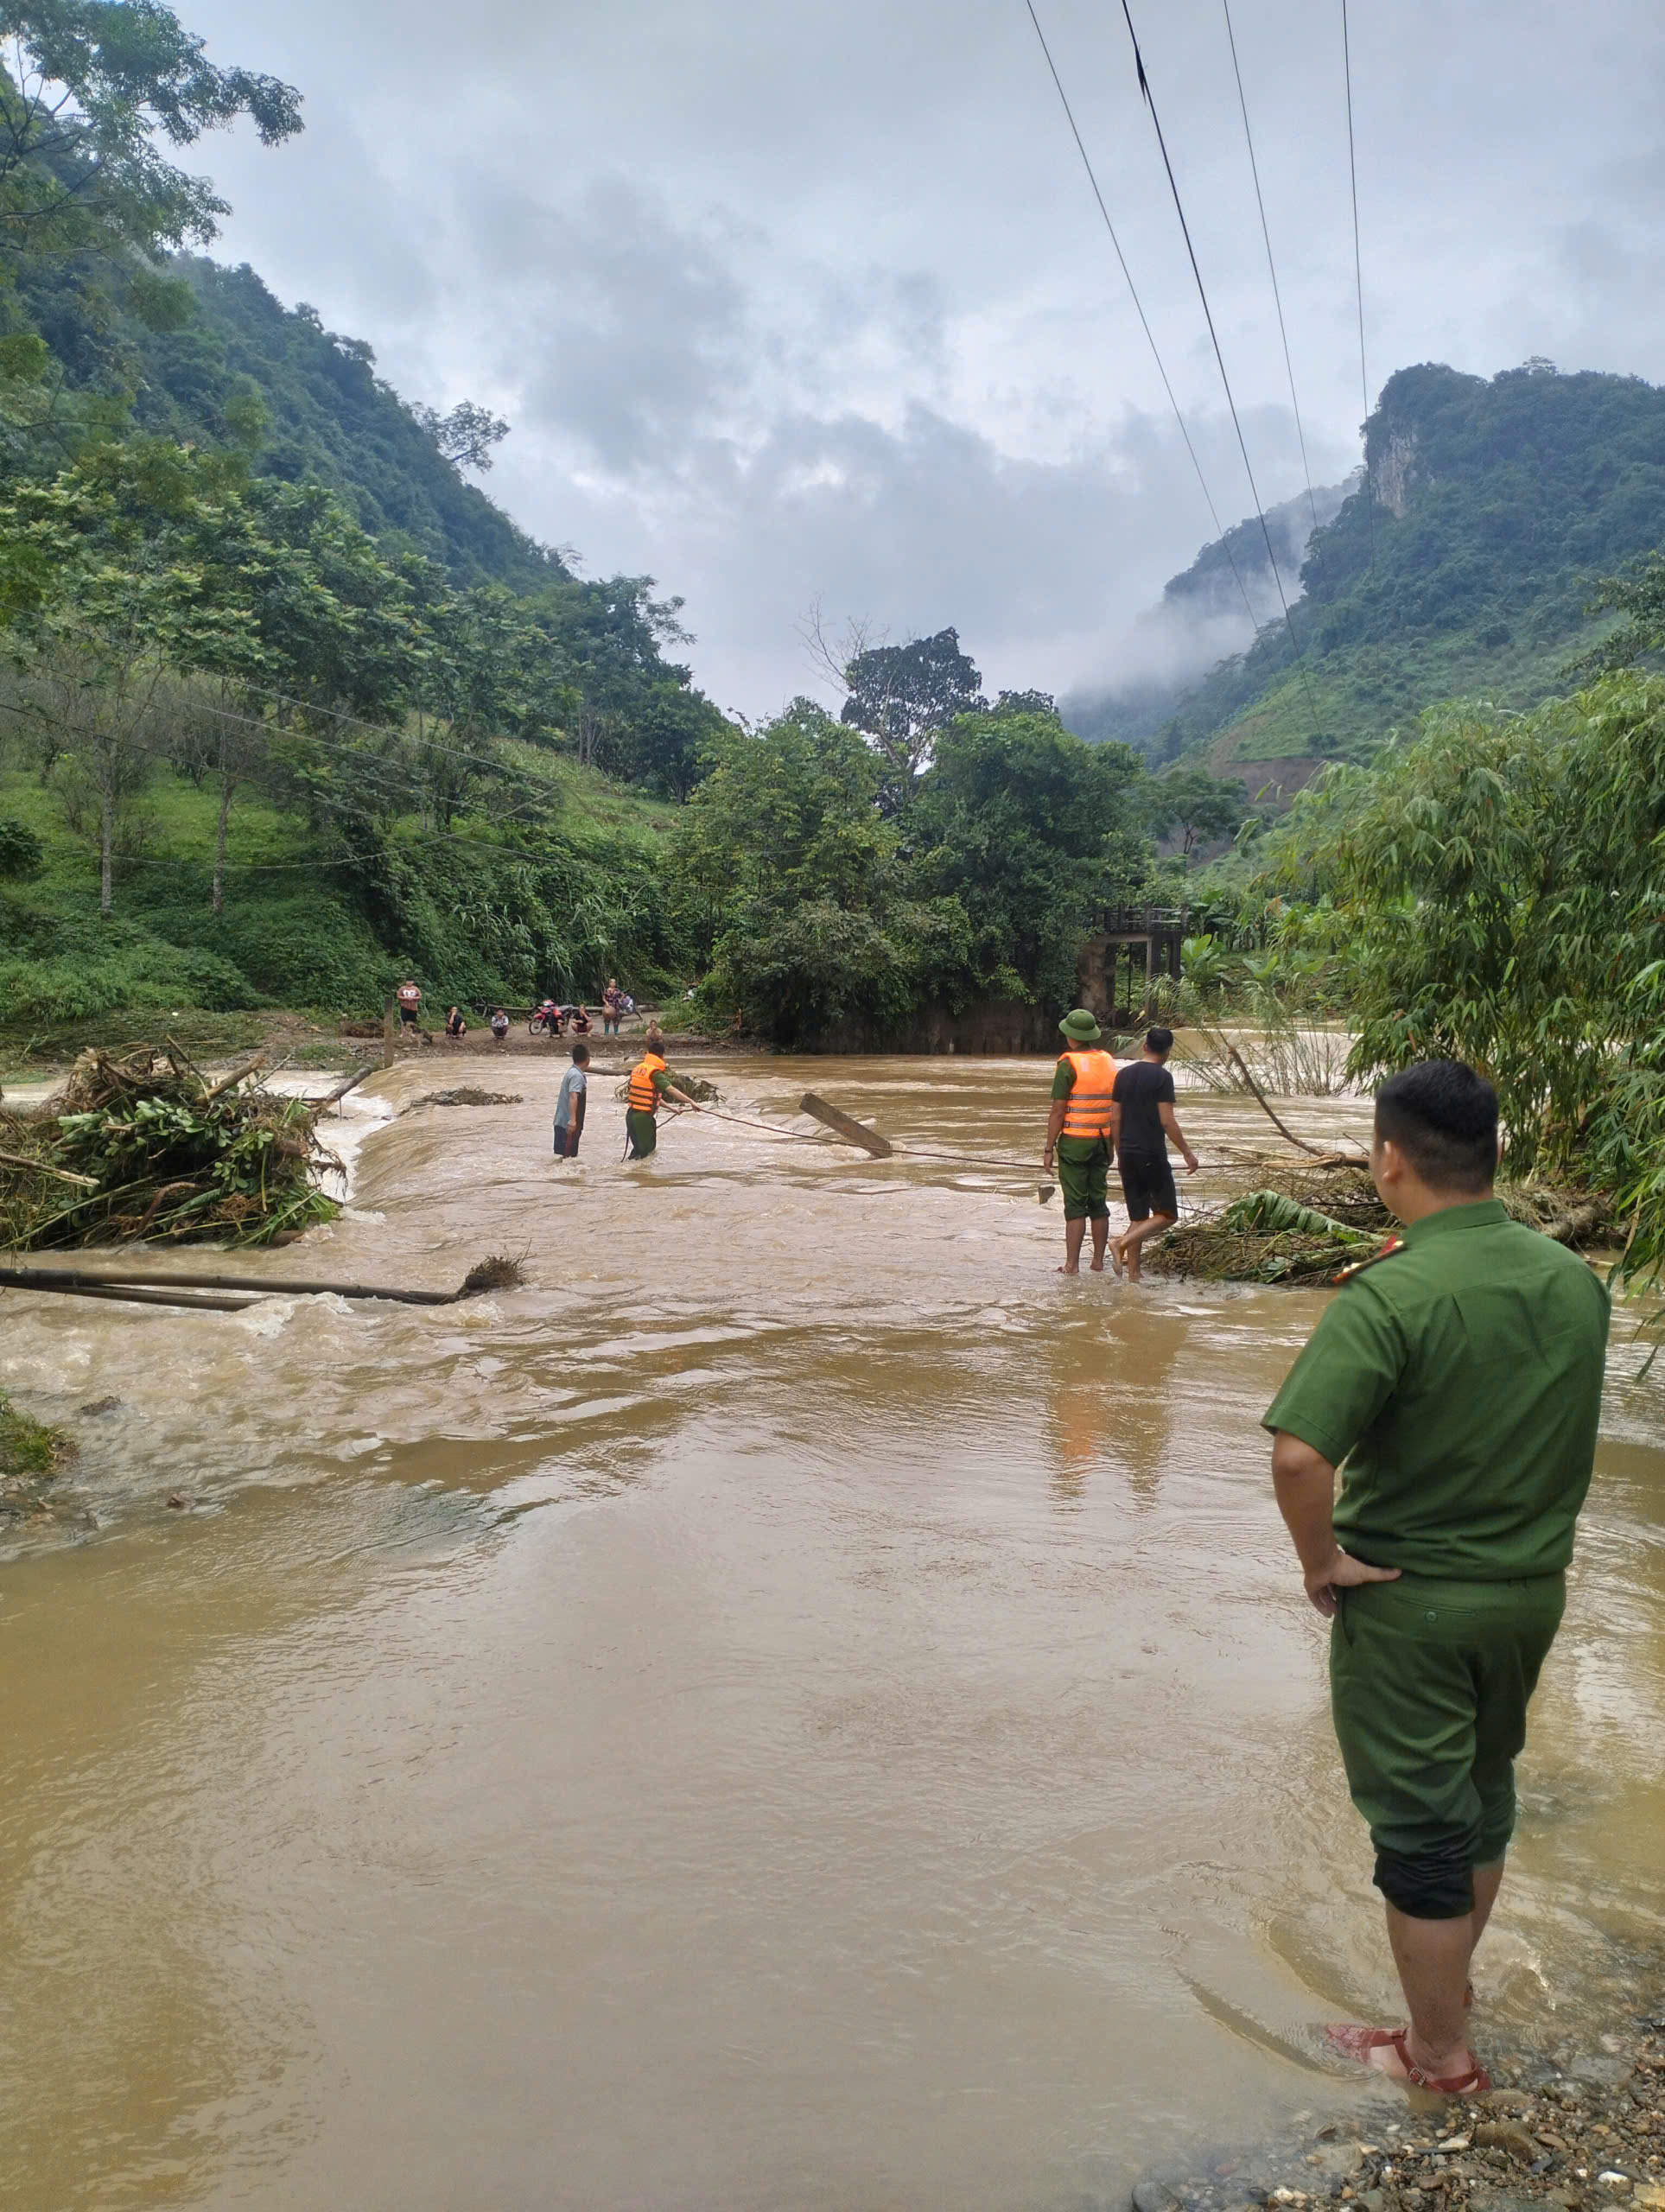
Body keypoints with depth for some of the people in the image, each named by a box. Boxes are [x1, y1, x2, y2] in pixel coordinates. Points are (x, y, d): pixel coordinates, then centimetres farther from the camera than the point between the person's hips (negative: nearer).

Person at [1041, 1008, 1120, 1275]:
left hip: (1074, 1142, -6)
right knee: (1099, 1202, 11)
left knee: (1075, 1205, -4)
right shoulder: (1109, 1063, 8)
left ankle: (1072, 1265, -3)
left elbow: (1058, 1111, -13)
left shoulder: (1069, 1065, -12)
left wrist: (1049, 1149, -7)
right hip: (1102, 1142, 6)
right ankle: (1098, 1262, 15)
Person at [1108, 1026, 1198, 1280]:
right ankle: (1122, 1243, -14)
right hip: (1152, 1155, -7)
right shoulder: (1162, 1076, -10)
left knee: (1138, 1216, 12)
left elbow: (1115, 1118, 10)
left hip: (1127, 1155, 7)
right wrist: (1187, 1153, -5)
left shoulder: (1123, 1074, 9)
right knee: (1167, 1214, 4)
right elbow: (1167, 1121, -14)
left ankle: (1133, 1274, 8)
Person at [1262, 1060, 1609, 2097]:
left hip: (1408, 1599, -6)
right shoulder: (1576, 1280, -5)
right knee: (1485, 1788, 25)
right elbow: (1574, 1437, 9)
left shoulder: (1388, 1298, -26)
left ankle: (1441, 2053, 28)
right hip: (1534, 1588, 6)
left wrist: (1322, 1560, -19)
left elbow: (1300, 1454, -33)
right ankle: (1452, 1975, 46)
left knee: (1421, 1824, 11)